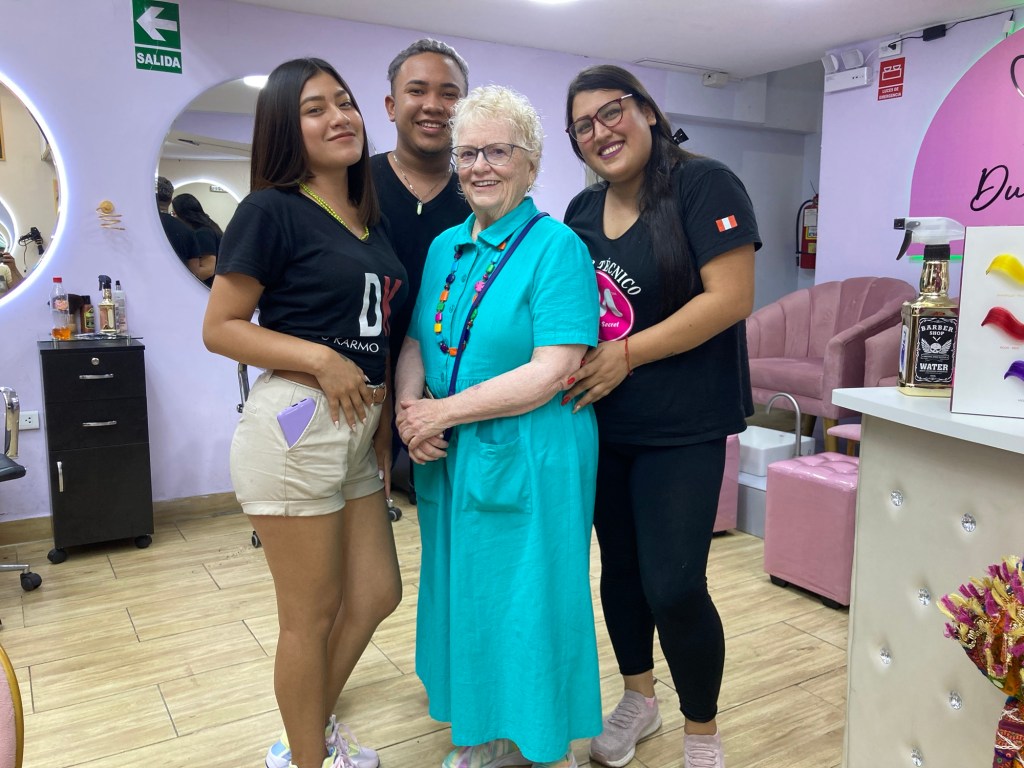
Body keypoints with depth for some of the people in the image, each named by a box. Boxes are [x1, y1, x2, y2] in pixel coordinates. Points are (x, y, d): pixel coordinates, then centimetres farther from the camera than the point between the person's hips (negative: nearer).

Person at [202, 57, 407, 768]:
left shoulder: (372, 220, 14)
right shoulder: (273, 211, -6)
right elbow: (220, 328, -8)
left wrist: (385, 434, 15)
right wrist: (321, 358, -18)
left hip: (360, 432, 8)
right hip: (296, 425, -8)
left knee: (376, 595, 16)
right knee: (310, 618, 5)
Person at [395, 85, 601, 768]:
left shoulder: (556, 246, -11)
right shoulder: (445, 247, 11)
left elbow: (552, 371, -20)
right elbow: (415, 343, 11)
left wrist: (442, 412, -18)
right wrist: (409, 410, -10)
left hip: (530, 463, -7)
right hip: (450, 459, 7)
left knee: (527, 603, 6)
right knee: (465, 596, 18)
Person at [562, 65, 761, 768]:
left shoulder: (704, 185, -8)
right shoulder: (581, 212, 11)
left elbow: (730, 298, -17)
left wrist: (625, 355, -18)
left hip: (684, 426, -6)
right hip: (602, 425, 6)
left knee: (673, 587, -5)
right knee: (620, 566, 16)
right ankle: (638, 699, 39)